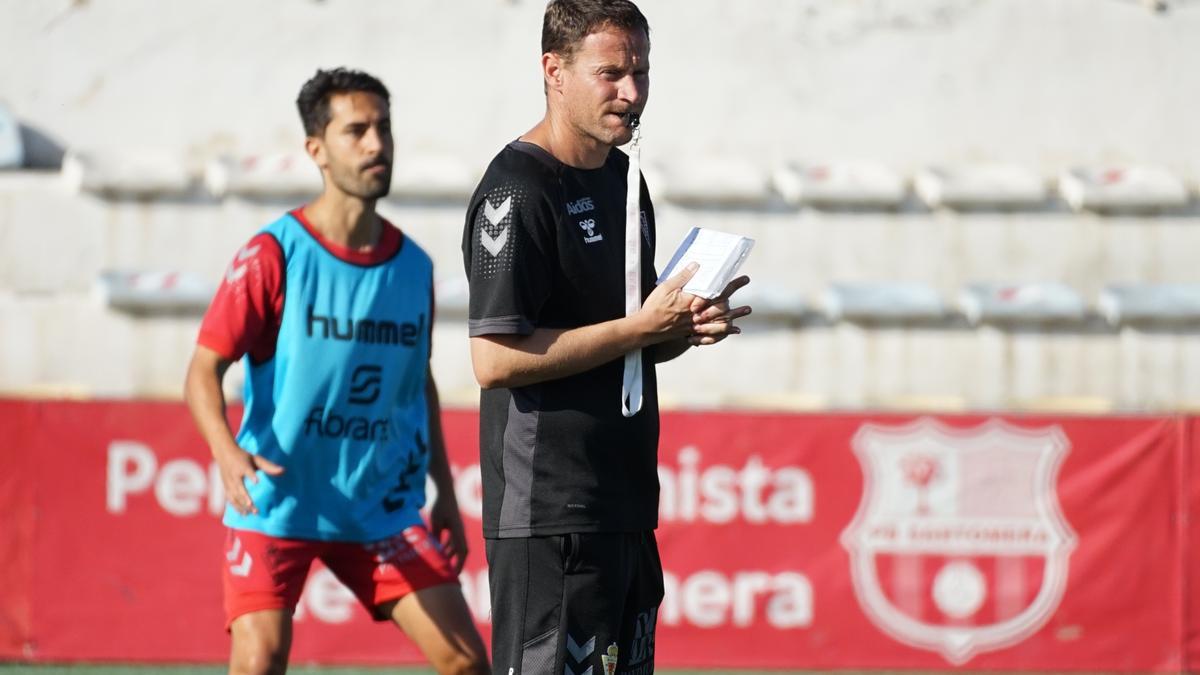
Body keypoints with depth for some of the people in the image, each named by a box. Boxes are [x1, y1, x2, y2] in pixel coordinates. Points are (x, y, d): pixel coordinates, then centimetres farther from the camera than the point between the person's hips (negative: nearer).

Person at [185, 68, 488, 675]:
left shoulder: (413, 266, 6)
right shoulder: (274, 255, -9)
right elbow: (204, 369, -11)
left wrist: (446, 495, 19)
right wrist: (227, 453, -29)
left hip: (383, 510, 4)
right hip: (276, 507, -4)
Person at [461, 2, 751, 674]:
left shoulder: (623, 179, 16)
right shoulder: (517, 190, -12)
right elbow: (496, 358, -20)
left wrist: (688, 325, 2)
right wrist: (641, 327, -17)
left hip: (627, 507, 9)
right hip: (547, 512, -9)